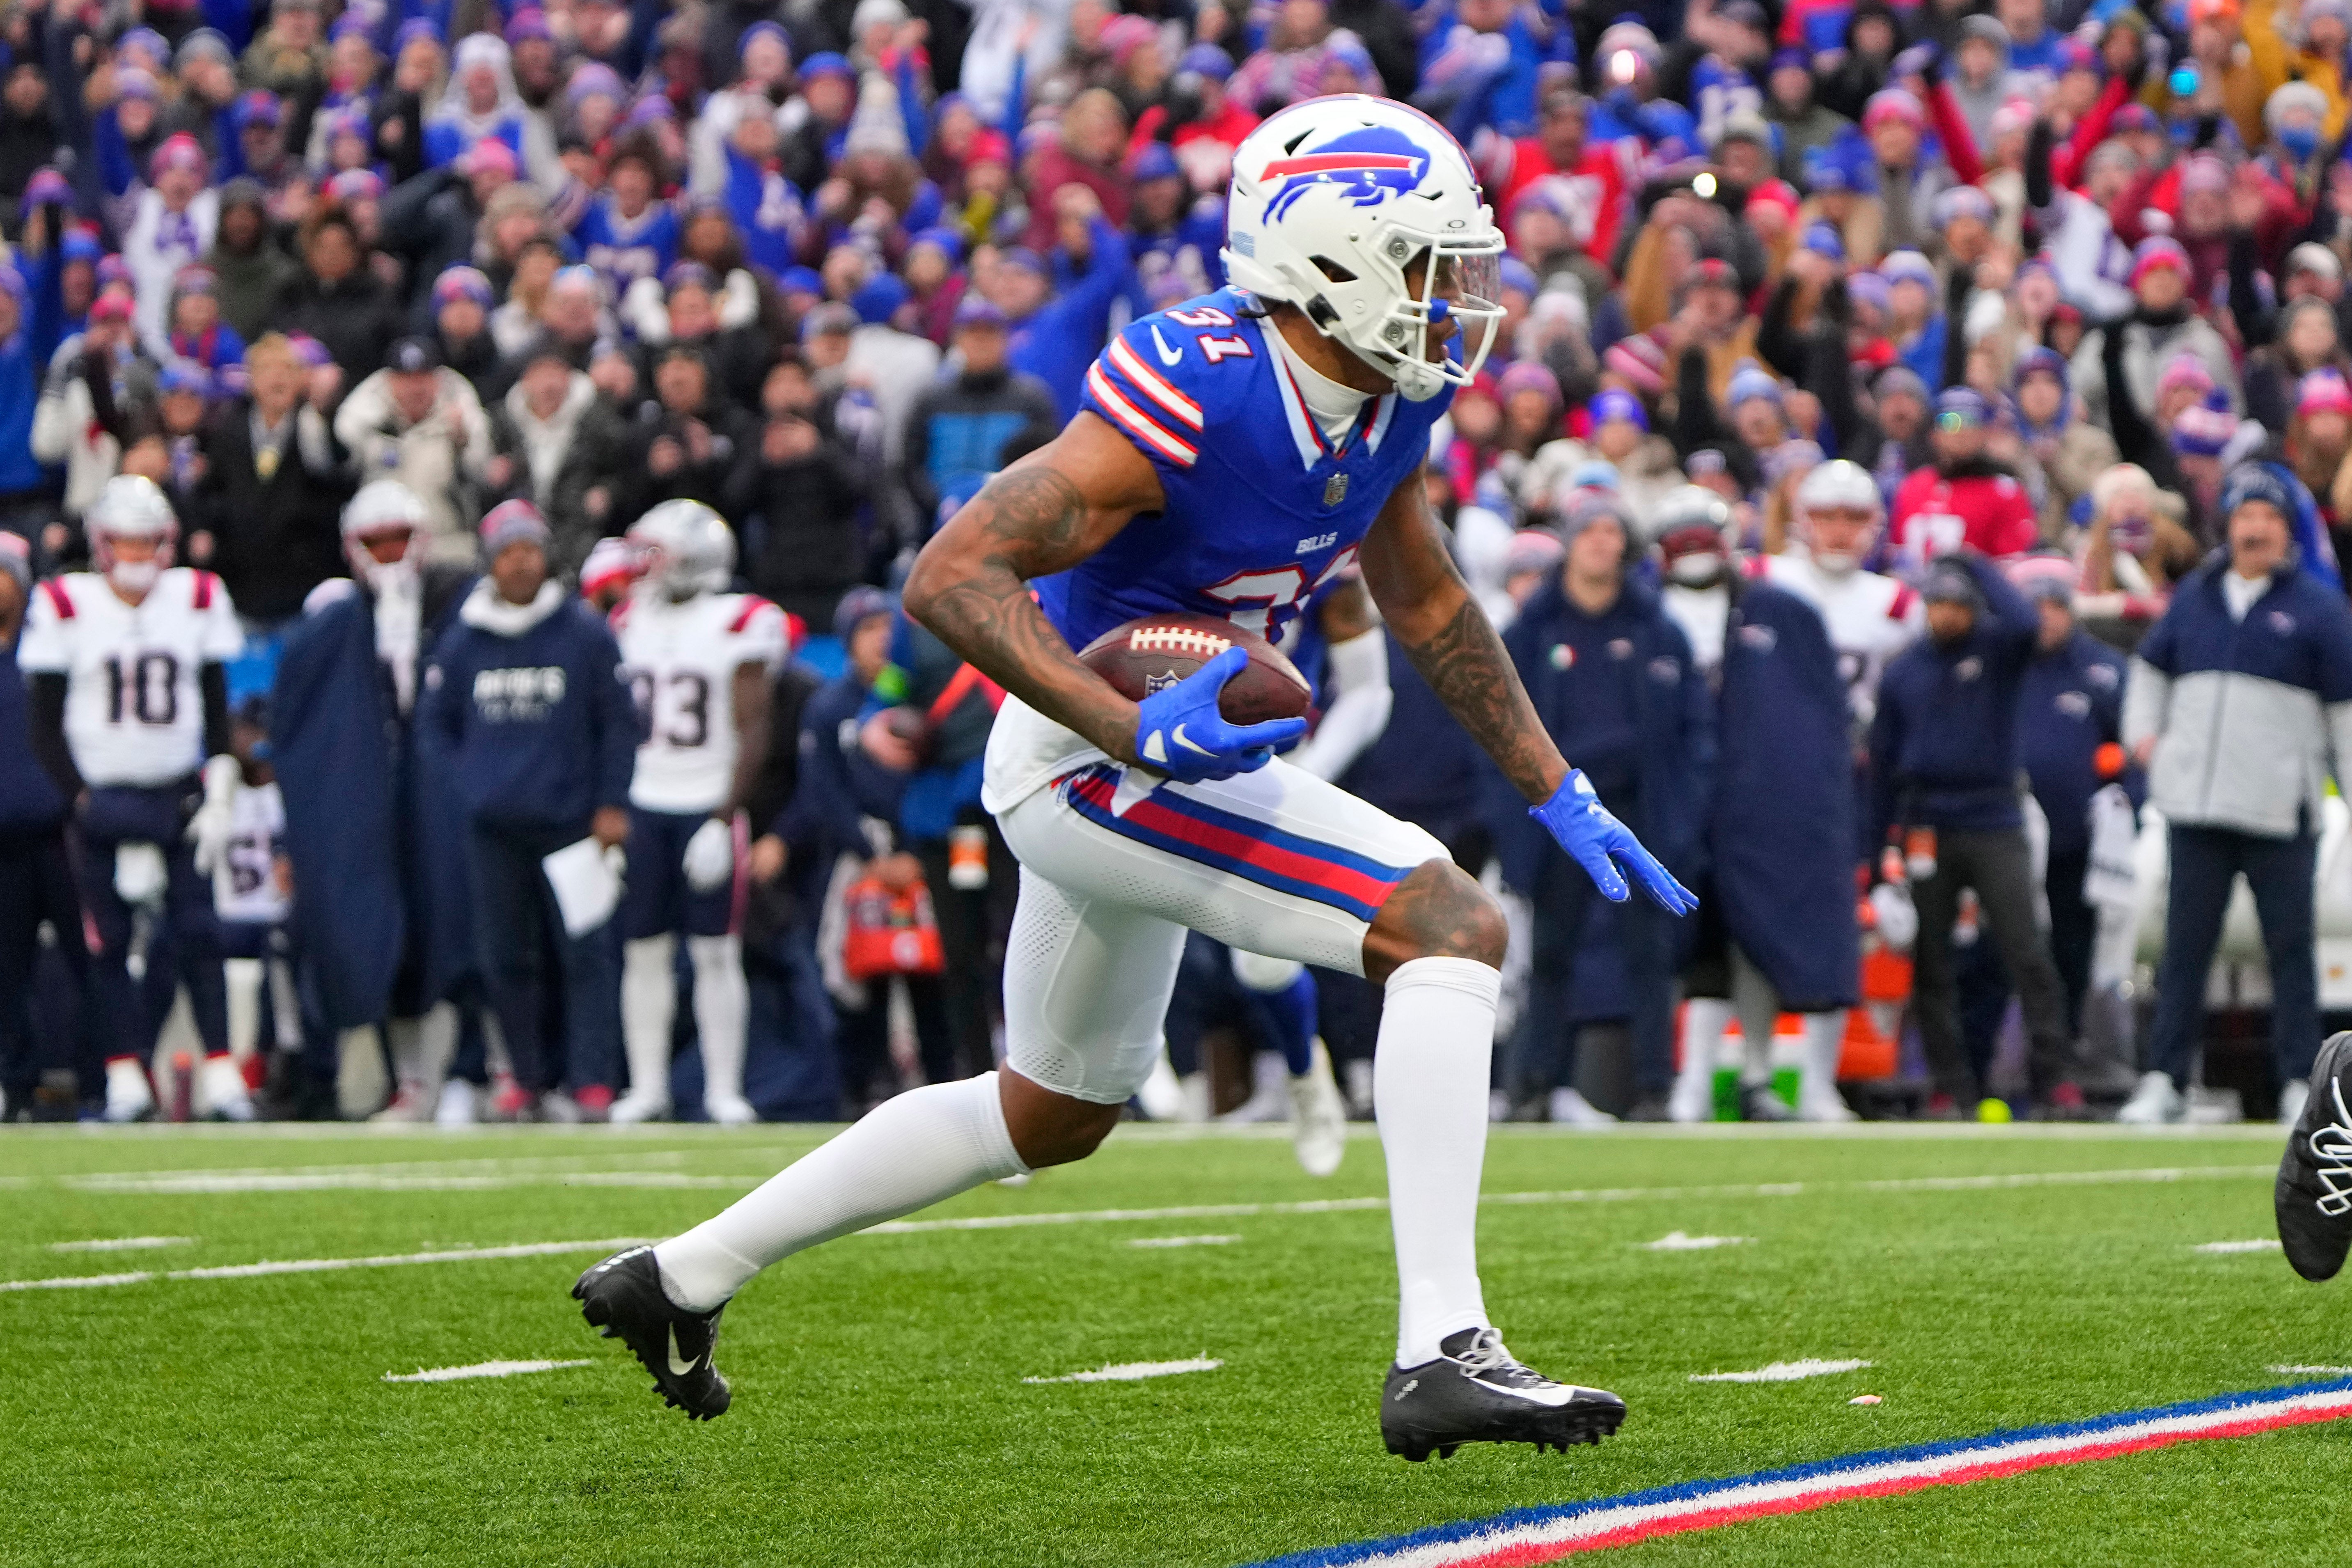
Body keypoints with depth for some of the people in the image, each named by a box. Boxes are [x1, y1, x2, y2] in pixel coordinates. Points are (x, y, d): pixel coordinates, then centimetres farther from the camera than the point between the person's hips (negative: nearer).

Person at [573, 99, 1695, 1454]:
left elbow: (1427, 603, 18)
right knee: (1452, 927, -20)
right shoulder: (1192, 402, -25)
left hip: (1151, 764, 10)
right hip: (1099, 766, -10)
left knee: (1056, 1114, 25)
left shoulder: (1382, 399, 1)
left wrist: (1561, 796, 16)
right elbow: (950, 578, -27)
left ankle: (684, 1279, 35)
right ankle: (1443, 1355, -24)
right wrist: (1138, 735, -35)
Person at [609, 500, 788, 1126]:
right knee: (643, 951, 4)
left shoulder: (738, 626, -6)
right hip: (643, 808, 5)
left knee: (716, 951, -3)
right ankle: (647, 1086, 9)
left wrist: (726, 817, -14)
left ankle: (724, 1090, 1)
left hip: (706, 807, -5)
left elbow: (753, 734, -7)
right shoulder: (633, 622, 10)